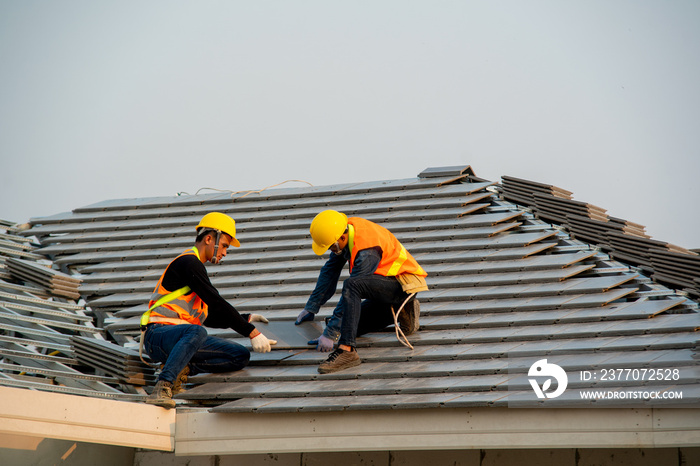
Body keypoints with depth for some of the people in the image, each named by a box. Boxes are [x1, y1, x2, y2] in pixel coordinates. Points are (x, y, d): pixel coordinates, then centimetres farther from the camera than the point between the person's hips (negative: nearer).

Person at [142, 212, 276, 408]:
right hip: (159, 334, -9)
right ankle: (162, 387, -47)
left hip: (179, 337, 9)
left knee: (241, 356, -2)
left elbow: (210, 316, 31)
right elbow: (217, 304, -14)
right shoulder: (188, 262, -7)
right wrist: (252, 333, -15)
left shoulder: (195, 267, 25)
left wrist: (245, 319, 20)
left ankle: (181, 369, -11)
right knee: (196, 332, -43)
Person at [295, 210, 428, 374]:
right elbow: (330, 270, 9)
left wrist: (330, 334, -28)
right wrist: (311, 308, 12)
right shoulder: (347, 229, -3)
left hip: (404, 284, -10)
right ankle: (401, 311, 15)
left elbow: (352, 288, -30)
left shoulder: (366, 252, -30)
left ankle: (346, 351, -40)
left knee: (351, 285, -34)